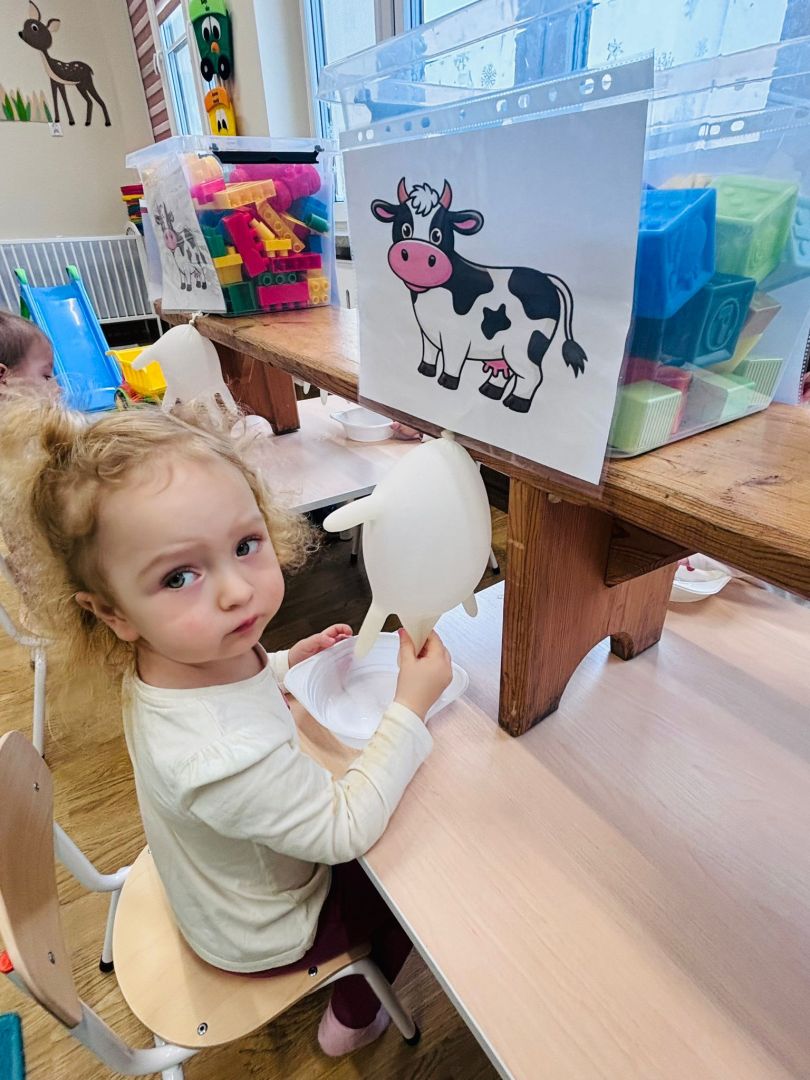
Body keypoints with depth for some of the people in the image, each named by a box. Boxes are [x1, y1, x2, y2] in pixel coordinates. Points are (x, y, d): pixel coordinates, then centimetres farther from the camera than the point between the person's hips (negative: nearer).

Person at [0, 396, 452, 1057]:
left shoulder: (179, 658, -23)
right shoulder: (224, 758, -48)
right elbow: (347, 830, -31)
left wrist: (289, 662, -10)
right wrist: (411, 707, -30)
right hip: (263, 936, -6)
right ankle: (354, 1017, 41)